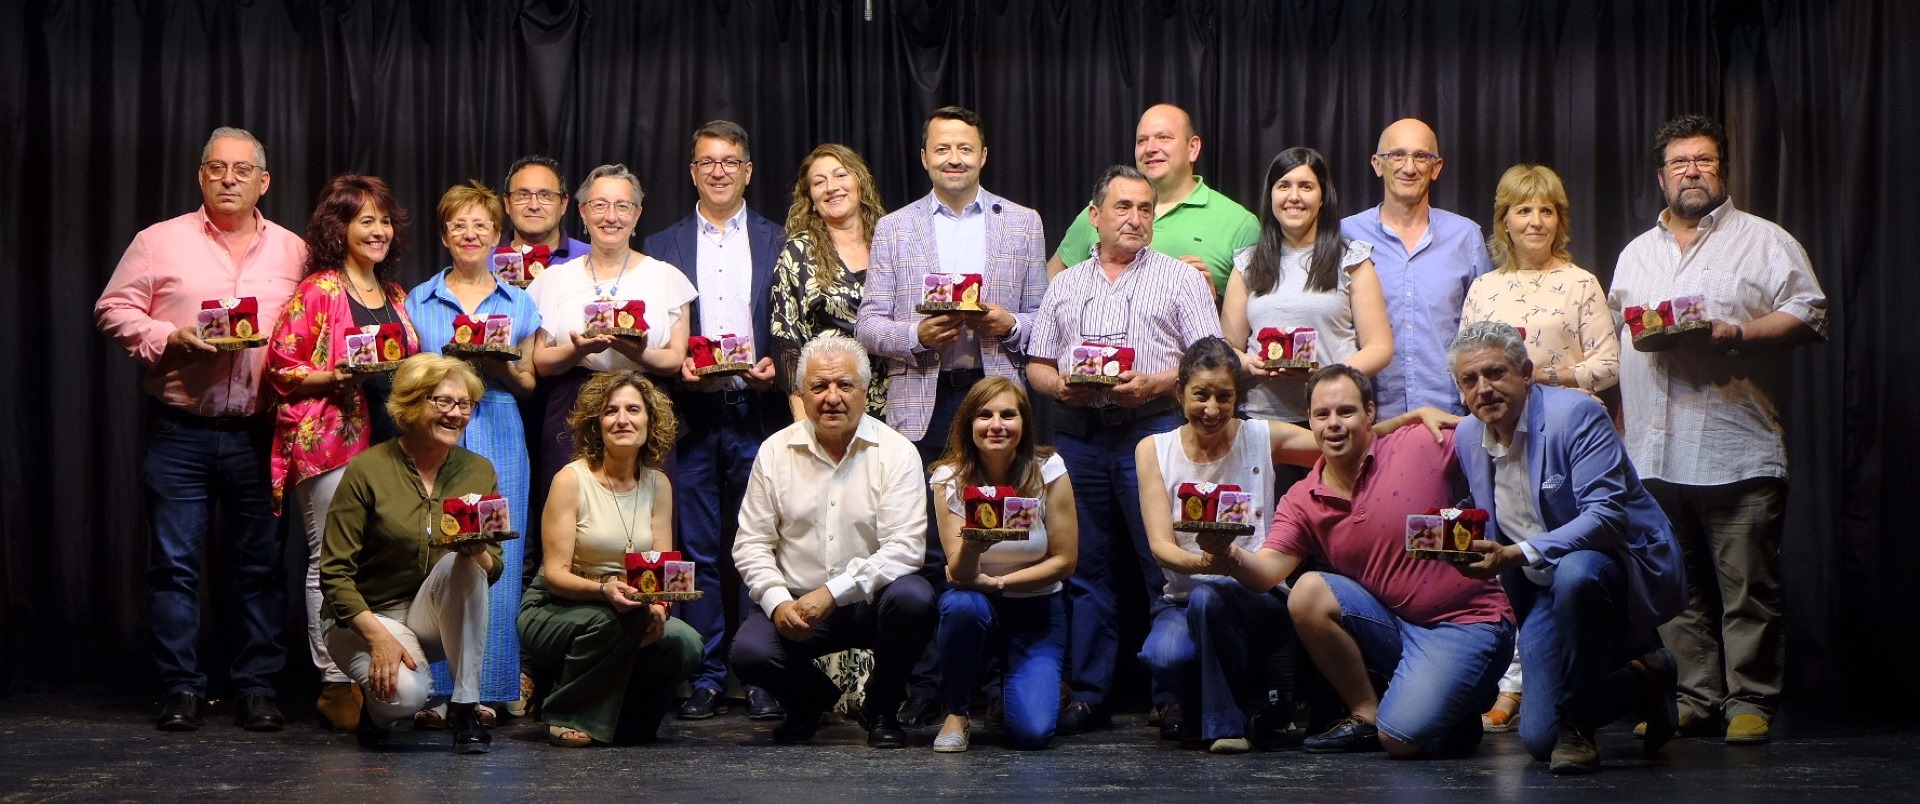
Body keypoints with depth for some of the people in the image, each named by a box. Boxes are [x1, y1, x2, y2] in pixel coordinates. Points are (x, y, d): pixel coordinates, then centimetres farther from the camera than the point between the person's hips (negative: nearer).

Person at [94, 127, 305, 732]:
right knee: (175, 562, 0)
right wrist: (170, 338, -12)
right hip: (180, 430, -1)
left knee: (262, 563, 4)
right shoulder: (160, 242, 5)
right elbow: (114, 310, 3)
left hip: (259, 433, 1)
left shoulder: (293, 251, 10)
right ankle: (181, 689, 7)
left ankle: (258, 687, 12)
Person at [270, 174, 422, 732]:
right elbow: (279, 365, -6)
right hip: (331, 446, -6)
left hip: (388, 443, 6)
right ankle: (335, 682, 0)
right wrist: (334, 377, -18)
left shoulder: (395, 296, 18)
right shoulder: (318, 292, -2)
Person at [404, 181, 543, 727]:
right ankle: (434, 691, -1)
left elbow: (530, 384, 13)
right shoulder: (419, 300, 10)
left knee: (495, 559, -2)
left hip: (498, 438, 1)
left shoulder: (519, 303, 12)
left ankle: (485, 689, 4)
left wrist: (503, 367, -7)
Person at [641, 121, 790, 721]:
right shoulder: (662, 247, 11)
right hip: (692, 417, 1)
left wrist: (776, 366, -9)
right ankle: (706, 679, 9)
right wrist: (676, 367, -9)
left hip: (759, 412, 0)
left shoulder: (780, 243, 10)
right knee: (699, 552, 2)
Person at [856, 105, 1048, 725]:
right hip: (921, 403, 0)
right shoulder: (894, 229, 12)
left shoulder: (1023, 224, 13)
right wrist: (917, 334, -11)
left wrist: (1007, 324, -8)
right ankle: (926, 689, 4)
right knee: (925, 553, -3)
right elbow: (868, 325, 8)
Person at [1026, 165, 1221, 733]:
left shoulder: (1179, 278, 8)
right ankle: (1088, 697, 9)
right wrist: (1060, 385, -3)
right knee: (1085, 568, 5)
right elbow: (1036, 365, 19)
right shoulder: (1065, 285, 19)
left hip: (1152, 429, -4)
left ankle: (1175, 695, -1)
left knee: (1167, 567, -6)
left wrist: (1153, 383, -14)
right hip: (1078, 435, 4)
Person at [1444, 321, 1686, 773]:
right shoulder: (1468, 437, 3)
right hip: (1545, 591, 6)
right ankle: (1643, 675, 25)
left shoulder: (1575, 414, -18)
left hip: (1621, 563, -6)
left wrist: (1517, 556, -38)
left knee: (1575, 572, -43)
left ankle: (1577, 720, -21)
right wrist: (1466, 546, 0)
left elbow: (1607, 515, -29)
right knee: (1539, 738, -4)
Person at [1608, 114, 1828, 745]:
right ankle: (1692, 698, 13)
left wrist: (1734, 334, -15)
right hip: (1653, 455, 5)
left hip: (1738, 450, -4)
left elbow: (1809, 317, -2)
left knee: (1747, 587, -4)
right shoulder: (1636, 254, 22)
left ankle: (1751, 701, 3)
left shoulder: (1765, 241, 6)